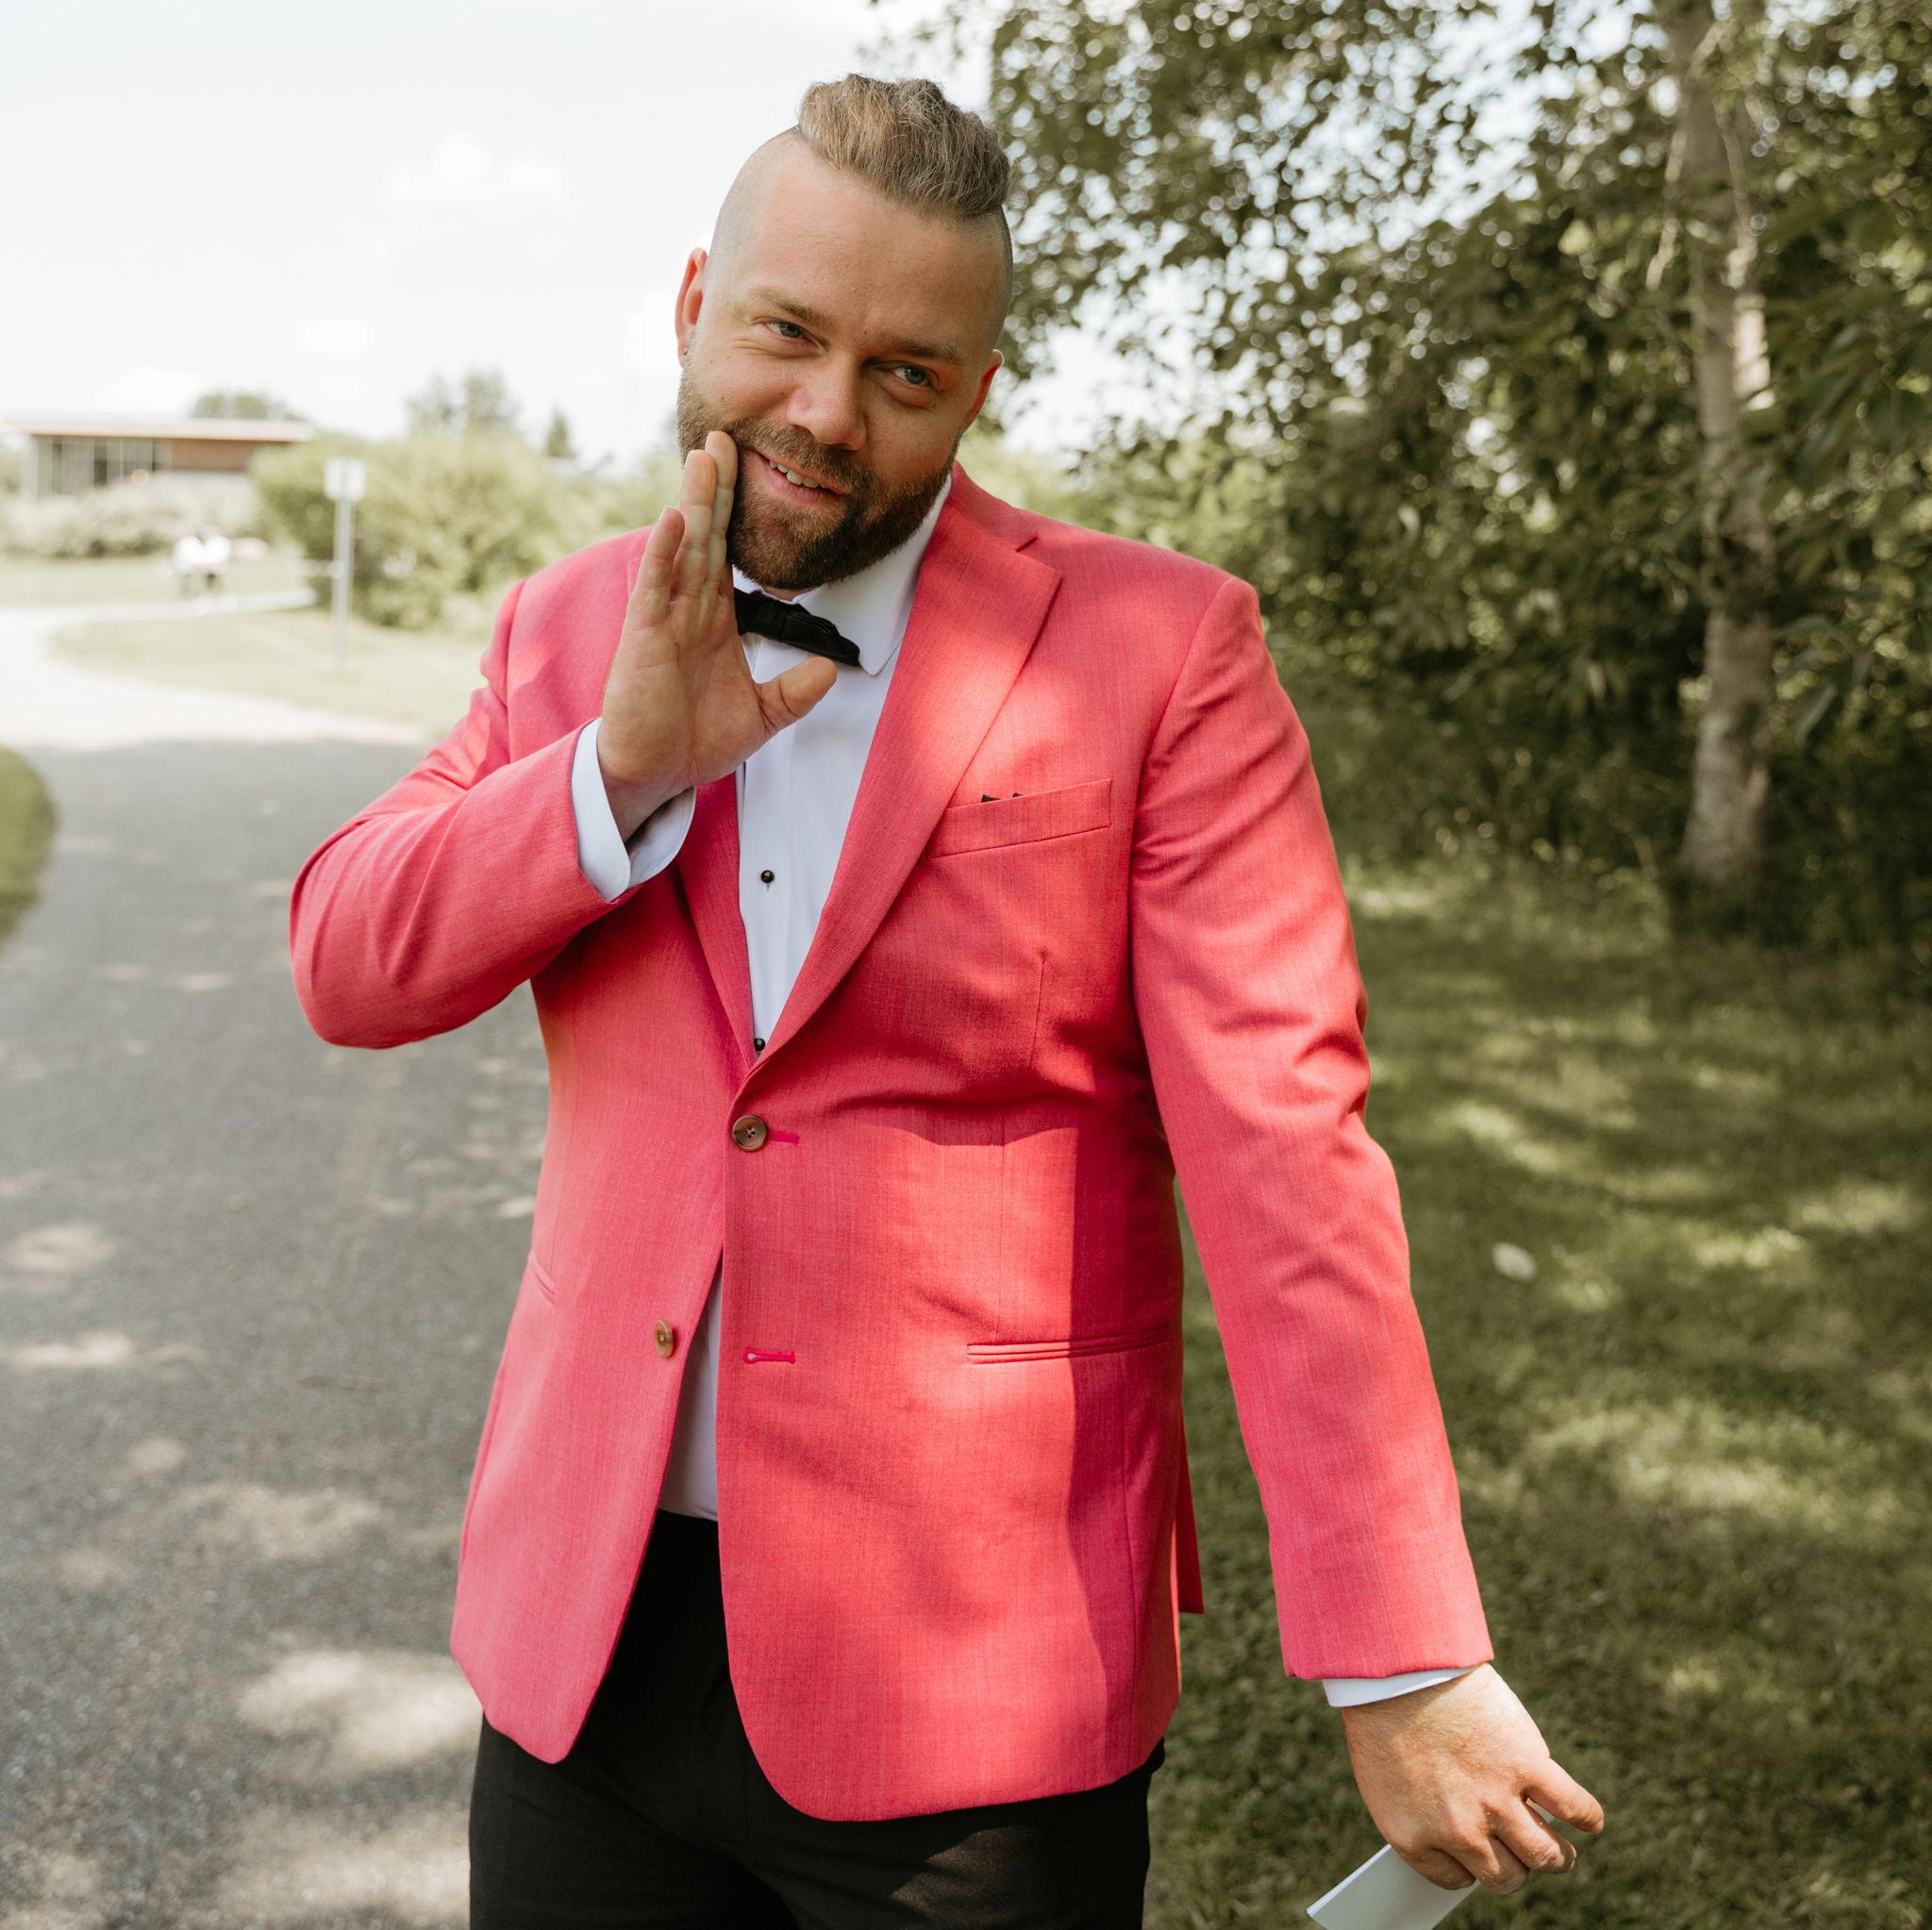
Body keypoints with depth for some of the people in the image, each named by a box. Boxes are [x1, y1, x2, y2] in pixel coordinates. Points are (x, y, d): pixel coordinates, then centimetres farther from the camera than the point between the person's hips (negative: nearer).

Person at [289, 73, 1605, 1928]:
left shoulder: (1158, 647, -9)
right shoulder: (574, 625, 6)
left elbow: (1283, 1159, -14)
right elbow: (350, 967, -2)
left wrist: (1402, 1670, -16)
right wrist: (625, 764, -18)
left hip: (971, 1675, -3)